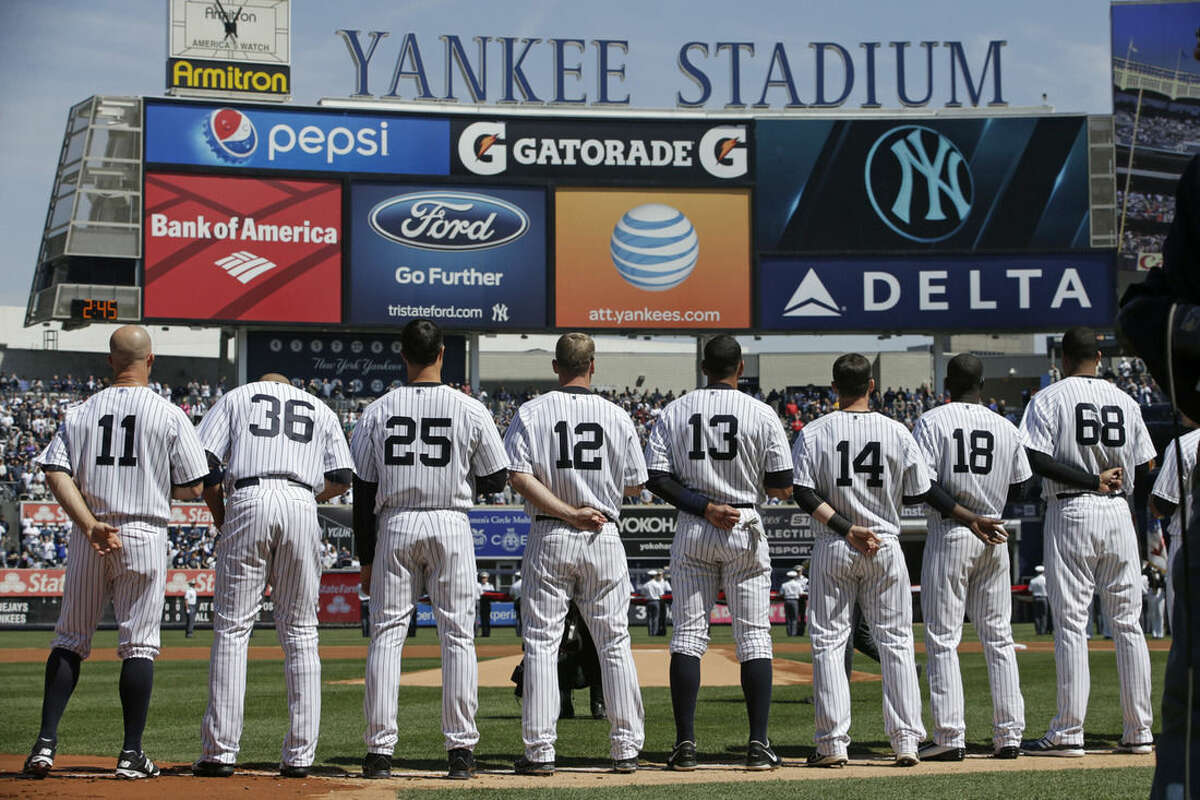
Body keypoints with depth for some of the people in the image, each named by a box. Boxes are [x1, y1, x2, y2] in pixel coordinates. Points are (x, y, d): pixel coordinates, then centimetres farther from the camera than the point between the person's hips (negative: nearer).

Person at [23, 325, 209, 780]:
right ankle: (132, 753, 2)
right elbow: (192, 489, -3)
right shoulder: (170, 416, -3)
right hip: (144, 537, -3)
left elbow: (56, 473, -6)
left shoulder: (80, 413, 6)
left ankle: (46, 742, 4)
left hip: (87, 538, 3)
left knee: (69, 639, 12)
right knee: (139, 644, 3)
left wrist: (89, 524, -12)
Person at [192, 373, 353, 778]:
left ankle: (220, 750, -4)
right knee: (300, 632, 7)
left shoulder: (236, 397, 20)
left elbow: (205, 460, 5)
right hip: (302, 507, 2)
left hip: (248, 501, -2)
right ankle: (299, 755, 4)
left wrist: (219, 514, 17)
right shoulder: (320, 409, 26)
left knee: (232, 627, 1)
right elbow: (342, 479, 14)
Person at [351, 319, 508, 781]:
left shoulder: (378, 411, 1)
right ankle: (460, 749, 1)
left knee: (386, 634, 5)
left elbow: (363, 491, 3)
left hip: (394, 526, 1)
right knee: (457, 635, 4)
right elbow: (496, 481, 1)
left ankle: (379, 751, 2)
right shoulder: (470, 410, -3)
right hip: (451, 525, -1)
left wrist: (366, 558, 9)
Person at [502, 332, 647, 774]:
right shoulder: (617, 416, 1)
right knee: (615, 643, 8)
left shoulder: (532, 412, -2)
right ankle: (626, 749, 9)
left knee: (541, 642, 3)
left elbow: (518, 475, -13)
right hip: (604, 539, 1)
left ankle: (539, 750, 0)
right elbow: (635, 485, 7)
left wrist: (567, 512, -12)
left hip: (550, 538, -1)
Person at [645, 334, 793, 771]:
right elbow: (782, 487, -5)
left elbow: (657, 477, -6)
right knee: (754, 636, 3)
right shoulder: (762, 414, -4)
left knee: (688, 635, 5)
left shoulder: (674, 412, 2)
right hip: (745, 530, -2)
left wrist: (704, 507, -8)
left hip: (692, 534, 2)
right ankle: (759, 746, 0)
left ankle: (685, 744, 1)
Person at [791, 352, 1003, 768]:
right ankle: (906, 741, 4)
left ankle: (832, 744, 0)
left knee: (828, 643, 5)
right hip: (885, 546, 1)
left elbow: (804, 492, -11)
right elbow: (922, 492, 1)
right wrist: (971, 519, 11)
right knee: (896, 642, 8)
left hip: (832, 550, -1)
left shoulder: (814, 433, -3)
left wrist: (847, 529, -12)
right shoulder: (896, 432, -1)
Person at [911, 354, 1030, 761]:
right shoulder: (1007, 428, 7)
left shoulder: (932, 422, -6)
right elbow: (1018, 490, 10)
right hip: (994, 539, 4)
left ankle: (950, 736, -6)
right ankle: (1009, 735, 9)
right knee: (998, 637, 10)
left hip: (948, 534, -4)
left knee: (942, 637, -1)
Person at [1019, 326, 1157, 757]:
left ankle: (1068, 733, -5)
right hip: (1118, 513, 4)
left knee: (1070, 624, -3)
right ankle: (1139, 732, 8)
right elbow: (1144, 468, 9)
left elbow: (1036, 460, -14)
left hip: (1070, 514, -4)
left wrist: (1092, 479, -11)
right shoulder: (1125, 401, 10)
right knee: (1128, 623, 7)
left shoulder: (1048, 398, -2)